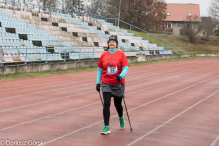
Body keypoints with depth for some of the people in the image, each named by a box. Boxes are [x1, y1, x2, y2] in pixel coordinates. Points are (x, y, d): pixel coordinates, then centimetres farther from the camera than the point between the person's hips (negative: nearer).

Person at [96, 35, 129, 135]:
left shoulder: (121, 54, -2)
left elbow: (125, 68, -7)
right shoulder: (104, 55, 4)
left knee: (118, 104, 9)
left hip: (118, 83, -1)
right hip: (106, 84, 1)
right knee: (106, 104, -10)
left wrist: (121, 76, -26)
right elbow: (100, 69, 11)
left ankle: (121, 118, 42)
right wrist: (98, 83, 9)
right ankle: (106, 127, -7)